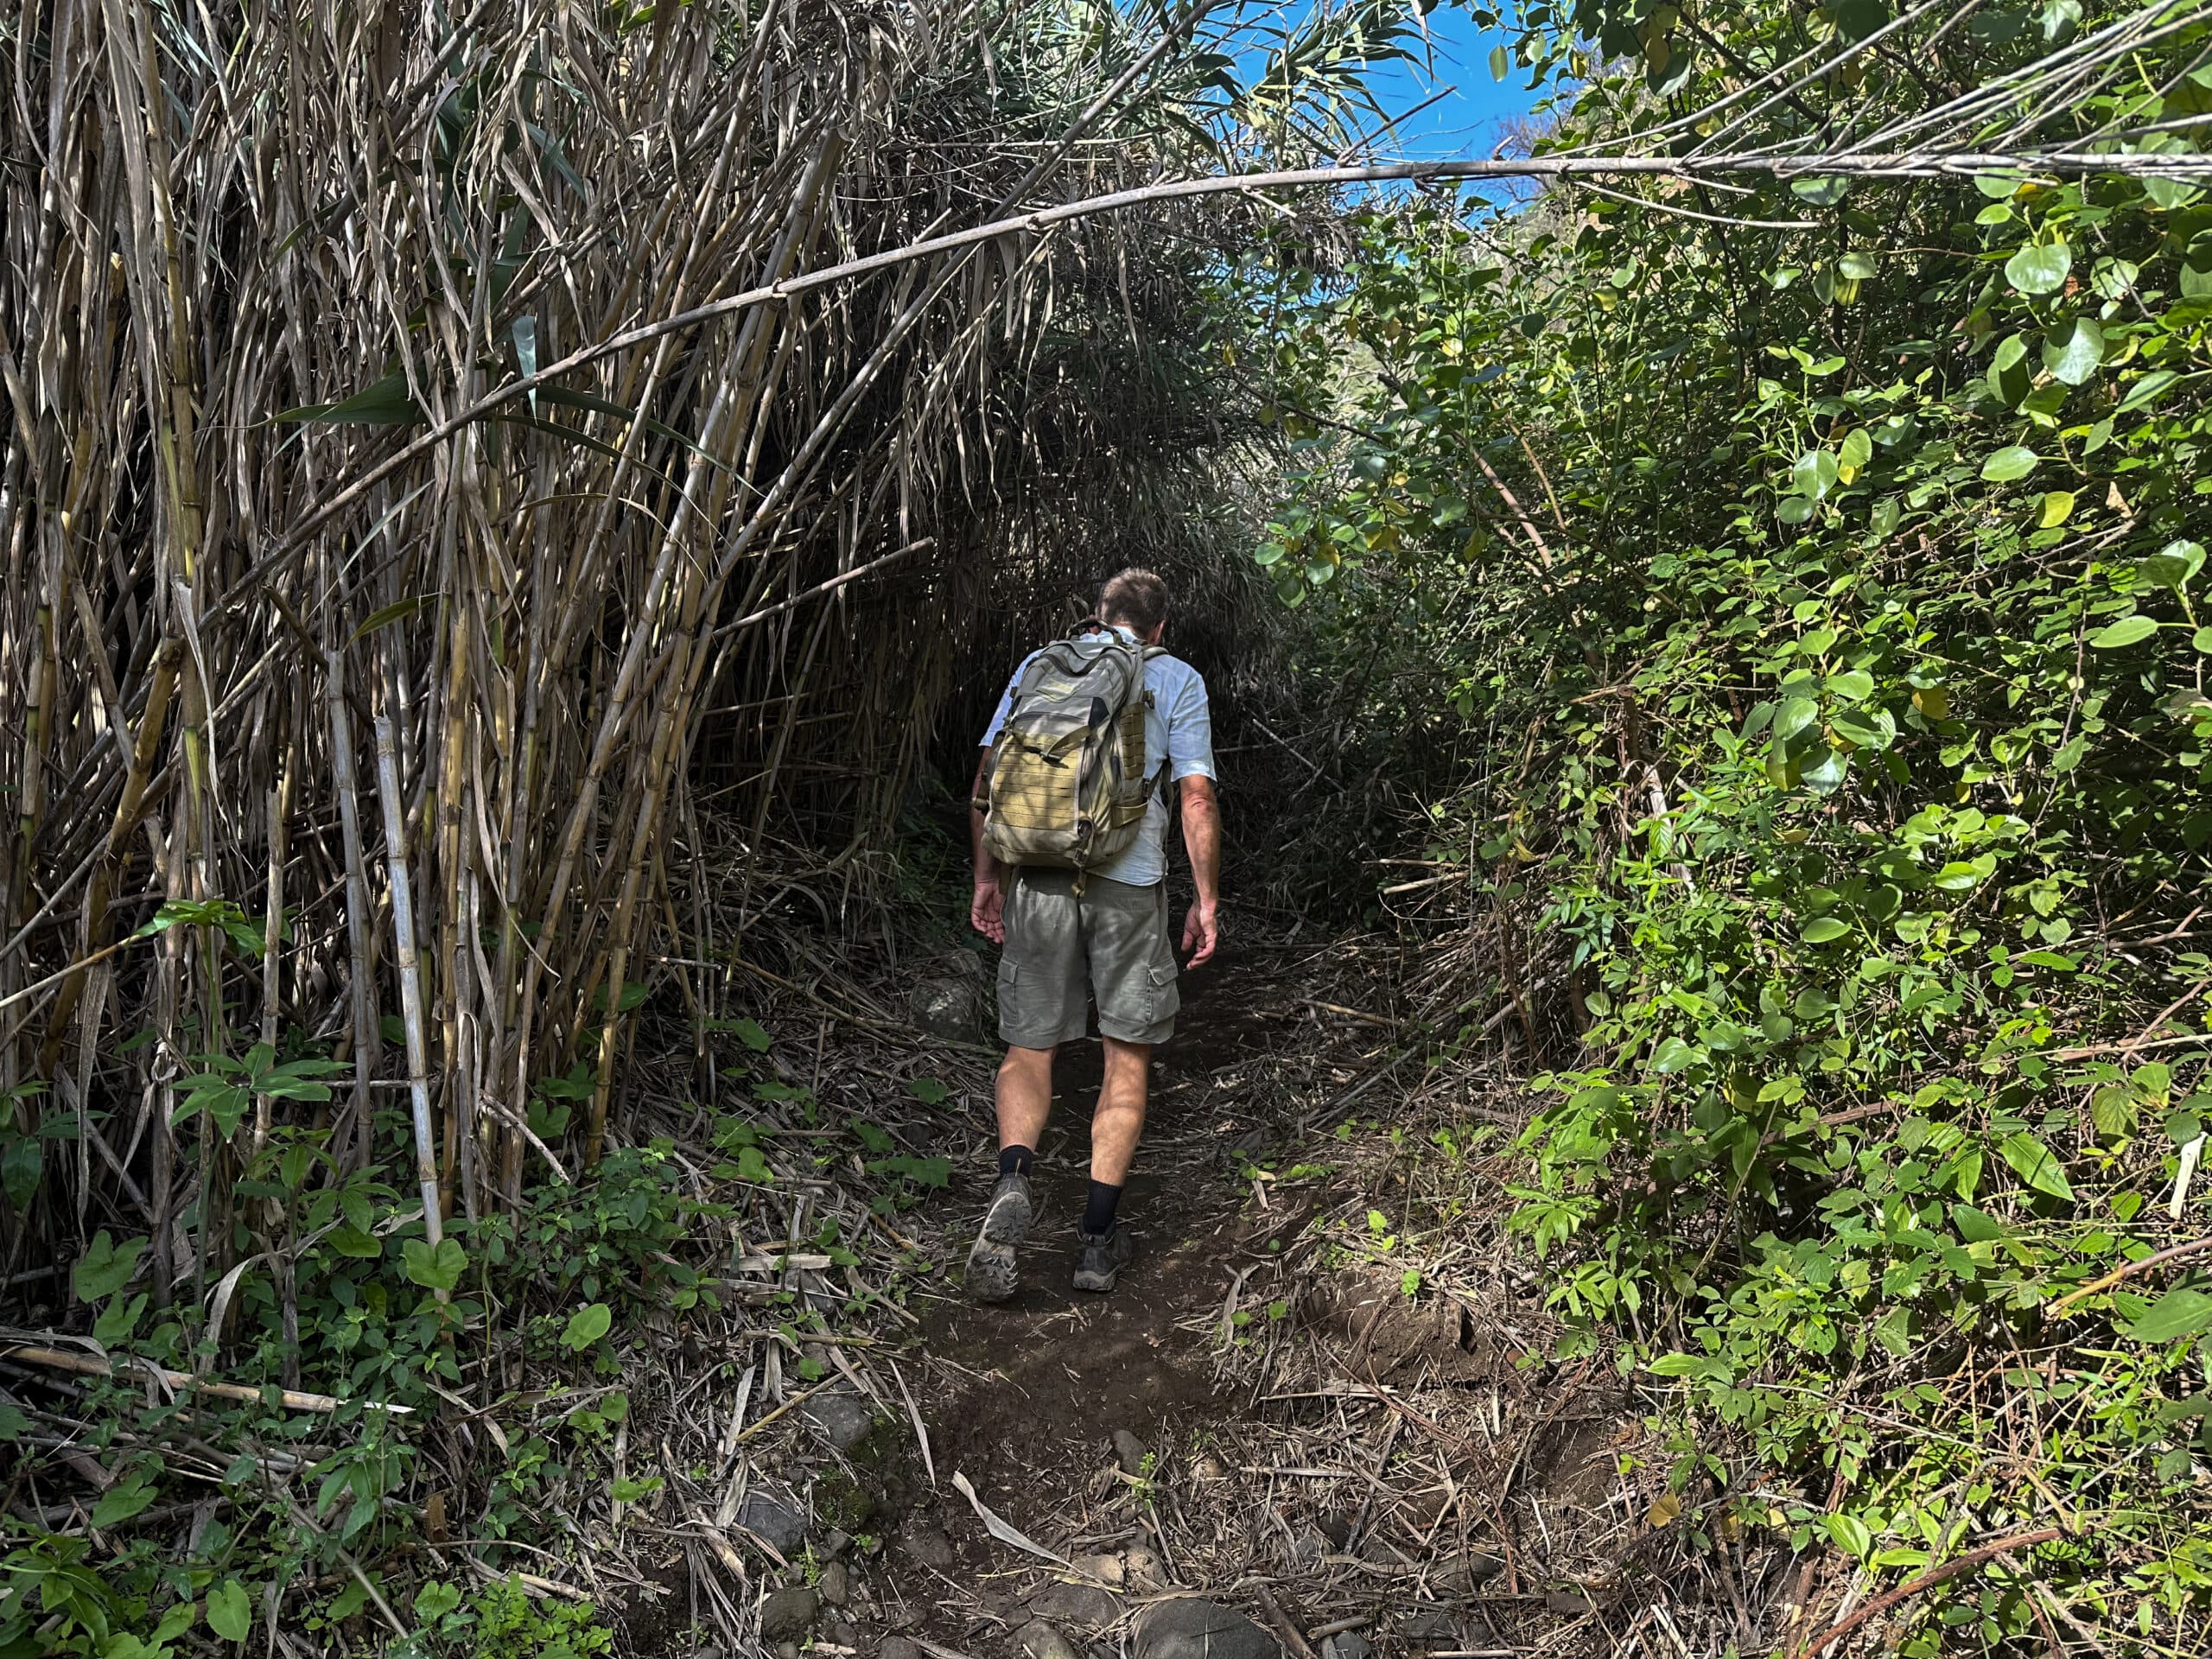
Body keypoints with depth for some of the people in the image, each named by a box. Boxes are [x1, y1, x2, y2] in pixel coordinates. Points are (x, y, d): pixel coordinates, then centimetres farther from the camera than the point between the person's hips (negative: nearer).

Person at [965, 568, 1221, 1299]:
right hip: (1129, 881, -1)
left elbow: (987, 778, 9)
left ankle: (1012, 1181, -16)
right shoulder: (1178, 680, 7)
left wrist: (986, 876, 14)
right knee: (1127, 1057, 10)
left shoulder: (1040, 664, 14)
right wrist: (1206, 901, 4)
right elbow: (1196, 797, -1)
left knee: (1030, 1048, 10)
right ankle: (1098, 1235, 10)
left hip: (1038, 875, 2)